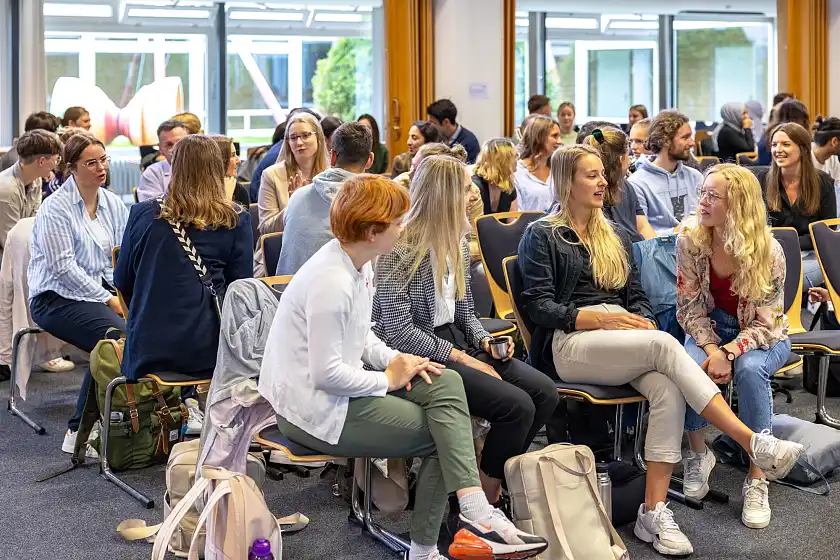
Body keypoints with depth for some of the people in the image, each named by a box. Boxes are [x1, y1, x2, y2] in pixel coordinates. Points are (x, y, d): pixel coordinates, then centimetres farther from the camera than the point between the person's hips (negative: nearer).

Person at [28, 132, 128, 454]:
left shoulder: (113, 204, 12)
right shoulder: (55, 208, -8)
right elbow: (63, 268, -14)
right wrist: (107, 300, -16)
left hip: (102, 290, 6)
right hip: (57, 298, -6)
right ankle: (78, 432, -20)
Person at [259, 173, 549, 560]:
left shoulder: (360, 265, 6)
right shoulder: (331, 282, -25)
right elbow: (326, 374, -27)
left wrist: (395, 360, -1)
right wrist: (388, 378, -13)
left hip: (342, 386, 9)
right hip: (314, 408, -9)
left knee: (447, 382, -8)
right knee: (443, 435, -8)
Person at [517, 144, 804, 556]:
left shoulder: (615, 239, 26)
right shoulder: (542, 236, 7)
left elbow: (637, 297, 21)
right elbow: (538, 305, -4)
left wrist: (643, 322, -3)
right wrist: (597, 318, -17)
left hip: (622, 344, 6)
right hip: (567, 343, -5)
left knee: (669, 391, -29)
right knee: (664, 345, -32)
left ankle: (654, 513, -32)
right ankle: (754, 443, -36)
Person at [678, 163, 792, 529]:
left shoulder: (768, 251, -20)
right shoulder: (690, 242, -12)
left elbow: (765, 324, -17)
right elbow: (690, 307, -8)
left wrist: (729, 353, -33)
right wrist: (711, 349, -23)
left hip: (762, 337, -2)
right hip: (709, 330, 2)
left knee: (749, 369, -36)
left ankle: (757, 479, -26)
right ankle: (698, 453, -8)